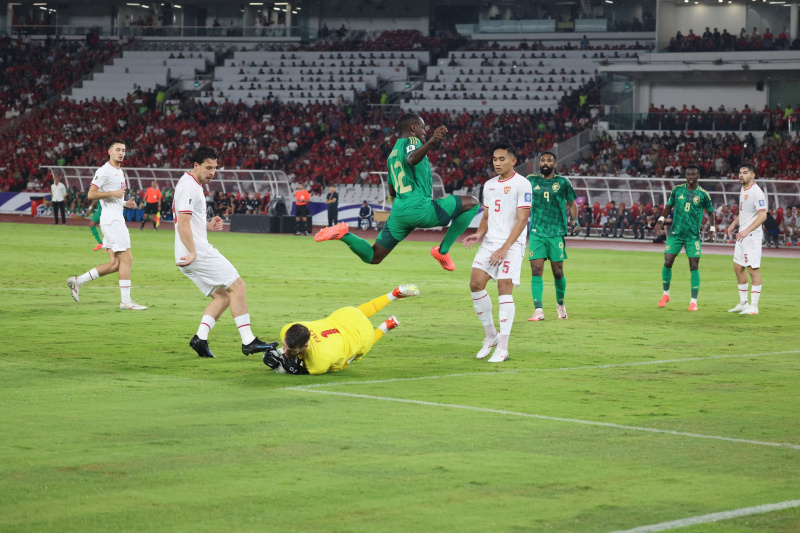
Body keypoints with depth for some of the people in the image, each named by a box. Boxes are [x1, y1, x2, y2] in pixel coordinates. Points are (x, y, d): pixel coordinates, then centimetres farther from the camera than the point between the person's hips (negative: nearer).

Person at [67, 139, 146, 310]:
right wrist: (113, 193, -21)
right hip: (111, 220, -10)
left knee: (114, 264, 7)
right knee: (126, 259, -9)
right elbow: (91, 194, -16)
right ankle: (125, 301, -5)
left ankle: (77, 281, 15)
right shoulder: (104, 171, -10)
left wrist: (126, 203, 13)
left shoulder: (120, 172, 20)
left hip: (117, 219, 10)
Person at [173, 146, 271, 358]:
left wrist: (208, 226, 14)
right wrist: (193, 253, -27)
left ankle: (200, 338, -1)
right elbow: (183, 224, -21)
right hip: (199, 252, -10)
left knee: (222, 296, 11)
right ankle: (248, 341, -12)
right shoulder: (189, 187, -12)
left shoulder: (193, 185, 20)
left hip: (196, 254, 10)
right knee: (238, 286, -9)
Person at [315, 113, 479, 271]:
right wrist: (431, 142, -42)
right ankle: (443, 251, 1)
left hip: (398, 211, 8)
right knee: (472, 203, 3)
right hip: (421, 209, -8)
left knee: (372, 257, 15)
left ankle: (343, 234, -9)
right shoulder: (411, 141, -1)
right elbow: (411, 159, -27)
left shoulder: (392, 154, 24)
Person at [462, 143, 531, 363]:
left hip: (512, 245, -7)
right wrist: (479, 234, 2)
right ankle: (491, 336, 12)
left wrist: (504, 248, -18)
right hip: (489, 243, 7)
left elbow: (522, 220, -12)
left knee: (504, 289, -13)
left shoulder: (522, 184, -7)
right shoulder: (489, 185, 15)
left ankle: (503, 348, -8)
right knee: (476, 284, -6)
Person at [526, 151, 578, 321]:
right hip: (536, 233, 1)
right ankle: (538, 310, -11)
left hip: (556, 233, -1)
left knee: (558, 272, 5)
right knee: (536, 271, -10)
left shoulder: (563, 182, 5)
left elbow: (572, 203, 13)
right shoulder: (531, 180, 9)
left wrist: (574, 220, 3)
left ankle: (560, 304, 28)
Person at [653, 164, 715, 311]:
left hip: (693, 236, -2)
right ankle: (665, 294, 18)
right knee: (667, 262, -3)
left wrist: (712, 227, -1)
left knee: (694, 266, -7)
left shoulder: (703, 194, -1)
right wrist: (661, 219, 5)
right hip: (675, 233, 2)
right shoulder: (677, 190, 3)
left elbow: (710, 211, 10)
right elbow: (669, 206, 16)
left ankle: (694, 301, 0)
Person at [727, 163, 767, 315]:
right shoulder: (743, 190, 13)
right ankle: (743, 303, 23)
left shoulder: (756, 192, -16)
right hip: (742, 235, 10)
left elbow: (763, 215, -22)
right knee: (738, 268, 13)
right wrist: (734, 224, 14)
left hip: (752, 235, -10)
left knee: (753, 269, -6)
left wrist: (747, 231, -27)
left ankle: (754, 306, -2)